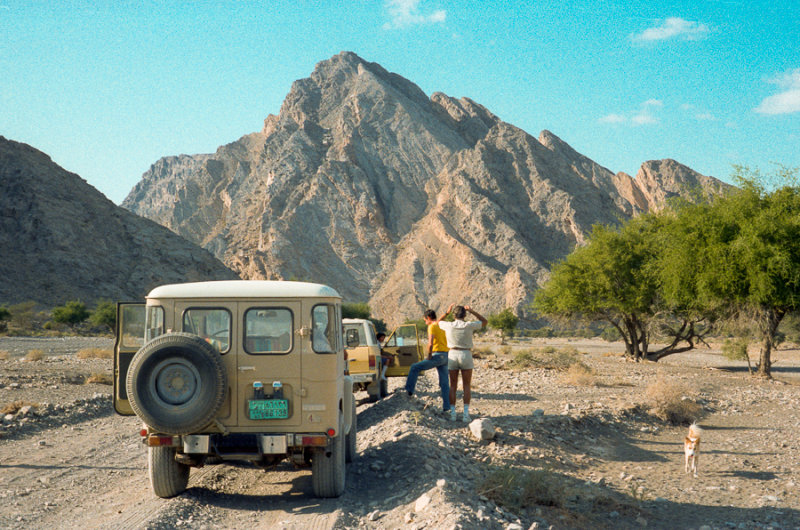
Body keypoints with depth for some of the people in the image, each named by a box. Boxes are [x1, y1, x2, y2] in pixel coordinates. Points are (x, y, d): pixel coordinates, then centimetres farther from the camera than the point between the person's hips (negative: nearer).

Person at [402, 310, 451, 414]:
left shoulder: (432, 327, -7)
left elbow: (430, 344, -19)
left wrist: (429, 356, -9)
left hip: (438, 355, -8)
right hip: (446, 356, 8)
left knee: (414, 368, 1)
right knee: (444, 383, 8)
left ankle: (409, 391, 2)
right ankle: (447, 407, 7)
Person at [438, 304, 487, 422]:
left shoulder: (449, 326, -5)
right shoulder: (469, 325, -10)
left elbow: (439, 322, 18)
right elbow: (484, 322, 5)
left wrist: (447, 312, 9)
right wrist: (472, 311, 1)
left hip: (452, 355, 1)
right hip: (466, 356, -1)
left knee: (453, 386, 8)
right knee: (467, 386, 5)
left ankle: (452, 413, 2)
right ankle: (466, 413, -3)